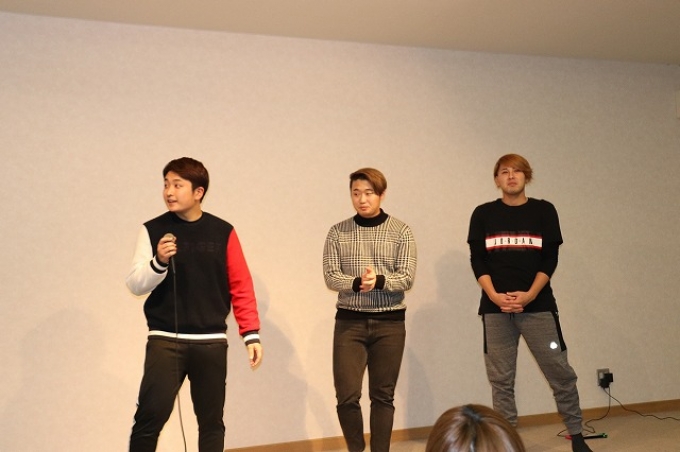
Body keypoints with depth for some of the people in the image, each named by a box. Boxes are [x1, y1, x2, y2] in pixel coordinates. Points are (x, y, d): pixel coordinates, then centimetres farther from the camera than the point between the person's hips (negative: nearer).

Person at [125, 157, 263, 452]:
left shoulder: (223, 232, 2)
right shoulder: (153, 230, 1)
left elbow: (241, 287, 4)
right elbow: (135, 286, -2)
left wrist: (251, 334, -2)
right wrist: (159, 261, -20)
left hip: (212, 343, 1)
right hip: (164, 340, -1)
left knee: (212, 422, 10)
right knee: (149, 417, -9)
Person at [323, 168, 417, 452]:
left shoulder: (401, 231, 1)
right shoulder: (338, 233, 4)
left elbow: (406, 278, -6)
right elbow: (331, 277, -4)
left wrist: (379, 281, -25)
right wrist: (357, 283, -23)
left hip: (389, 323, 0)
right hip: (349, 322, 1)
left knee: (383, 395, 6)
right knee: (347, 395, -2)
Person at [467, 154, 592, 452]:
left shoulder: (544, 210, 6)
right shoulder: (483, 214, 8)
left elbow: (550, 258, 0)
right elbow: (477, 260, 2)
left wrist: (530, 294, -13)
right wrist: (494, 296, -13)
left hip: (538, 305, 0)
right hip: (495, 308, 1)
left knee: (560, 372, -1)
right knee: (501, 379, 3)